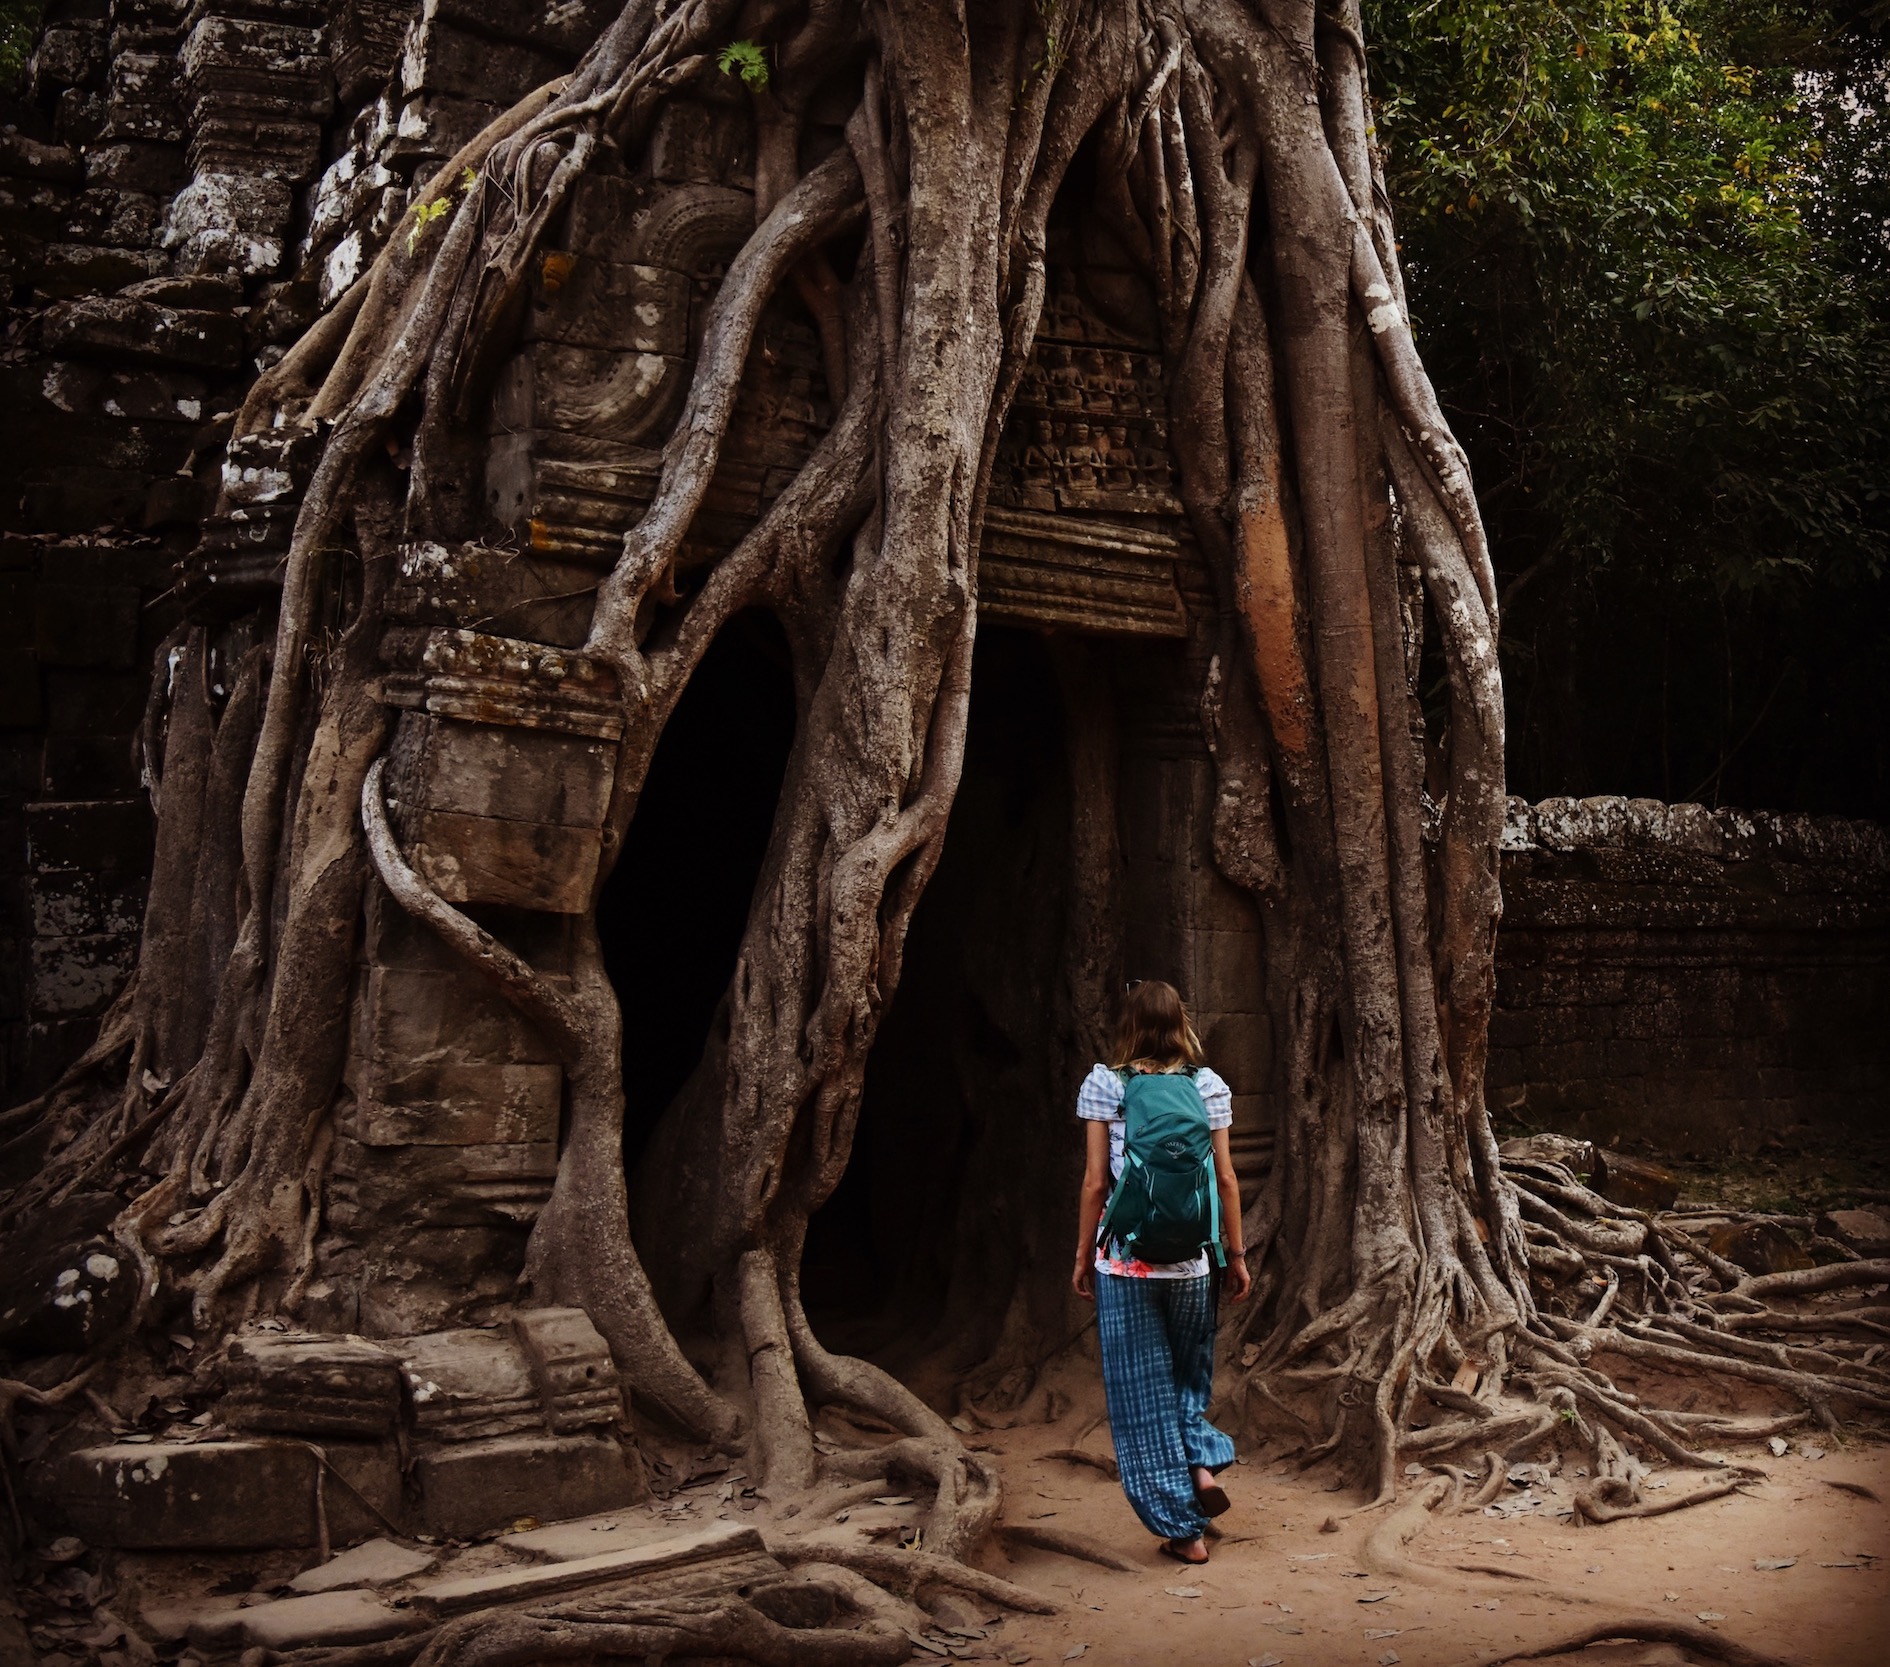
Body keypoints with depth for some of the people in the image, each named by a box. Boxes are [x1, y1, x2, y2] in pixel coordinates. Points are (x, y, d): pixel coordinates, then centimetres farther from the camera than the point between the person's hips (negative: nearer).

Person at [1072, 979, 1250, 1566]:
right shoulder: (1208, 1085, 2)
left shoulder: (1103, 1084, -4)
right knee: (1189, 1372, 24)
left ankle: (1182, 1528, 9)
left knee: (1143, 1387, 6)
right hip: (1192, 1258, 3)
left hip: (1125, 1256, -2)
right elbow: (1225, 1179, 3)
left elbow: (1095, 1181, -4)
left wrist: (1083, 1256, 5)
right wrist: (1236, 1254, 12)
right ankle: (1203, 1463, 2)